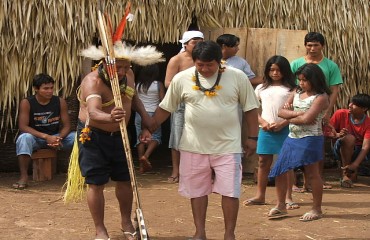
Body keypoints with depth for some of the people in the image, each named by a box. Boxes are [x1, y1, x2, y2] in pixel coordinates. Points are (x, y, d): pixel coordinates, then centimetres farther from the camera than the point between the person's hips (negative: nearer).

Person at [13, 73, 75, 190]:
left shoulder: (60, 102, -3)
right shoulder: (26, 103, -11)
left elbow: (66, 126, -3)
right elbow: (23, 126, -18)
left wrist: (58, 139, -26)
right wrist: (46, 137, -29)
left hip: (56, 137, 3)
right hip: (35, 138, -2)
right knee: (24, 138, -36)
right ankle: (24, 177, -33)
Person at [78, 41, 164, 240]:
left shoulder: (128, 75, -4)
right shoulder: (92, 81, -27)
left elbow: (133, 98, 16)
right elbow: (93, 113, -44)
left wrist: (144, 116, 0)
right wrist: (110, 117, -65)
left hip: (119, 134, 6)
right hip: (93, 136, -6)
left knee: (125, 180, 12)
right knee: (96, 184, -1)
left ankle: (126, 223, 30)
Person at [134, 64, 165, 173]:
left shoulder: (138, 85, 0)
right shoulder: (158, 85, -7)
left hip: (139, 114, 3)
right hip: (153, 114, -3)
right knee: (155, 136, 11)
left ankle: (142, 166, 6)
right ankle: (146, 155, -14)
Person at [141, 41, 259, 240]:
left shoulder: (237, 77, -6)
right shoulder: (181, 79, -3)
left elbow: (250, 108, 2)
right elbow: (165, 107, 6)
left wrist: (252, 137, 1)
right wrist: (149, 128, 2)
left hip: (228, 146, -1)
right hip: (194, 146, 2)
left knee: (230, 191, 0)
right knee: (197, 190, 11)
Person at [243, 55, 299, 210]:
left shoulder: (291, 89, 2)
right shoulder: (261, 88, 10)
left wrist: (282, 124, -14)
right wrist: (262, 122, -5)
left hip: (285, 129, -2)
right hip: (266, 130, 3)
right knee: (263, 162, 7)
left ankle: (288, 197, 7)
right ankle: (260, 196, 16)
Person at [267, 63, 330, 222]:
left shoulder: (321, 97, -10)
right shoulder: (297, 93, 11)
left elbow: (307, 119, -22)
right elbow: (281, 112, 4)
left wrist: (290, 118, -5)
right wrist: (298, 114, -12)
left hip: (309, 139, -7)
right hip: (292, 138, 7)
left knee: (312, 174, 2)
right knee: (279, 171, 5)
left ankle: (317, 209, 15)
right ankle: (280, 206, 15)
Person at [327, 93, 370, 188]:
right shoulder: (341, 114, -13)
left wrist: (355, 164, -39)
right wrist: (337, 135, -32)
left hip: (358, 151, 3)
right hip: (341, 149, -2)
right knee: (349, 138, -33)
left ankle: (353, 172, 3)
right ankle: (345, 174, -26)